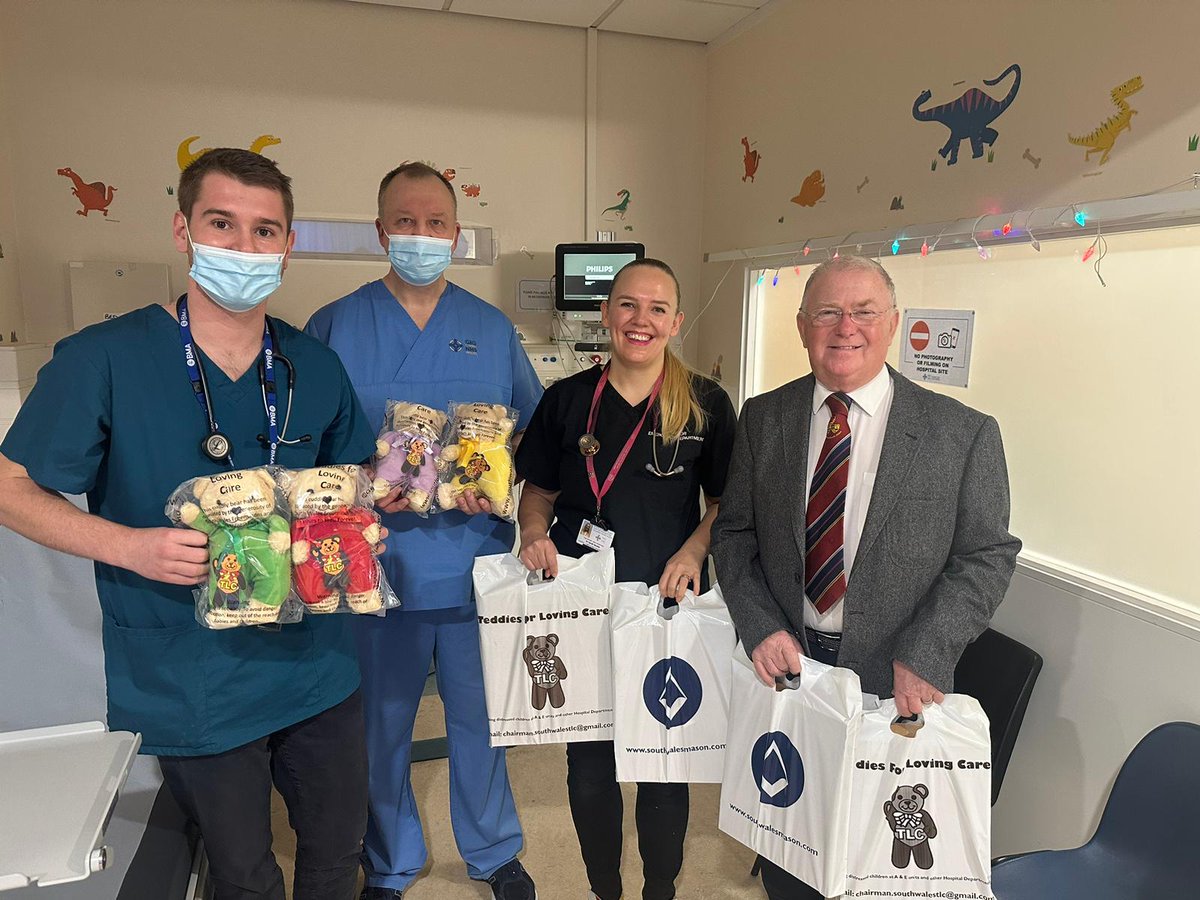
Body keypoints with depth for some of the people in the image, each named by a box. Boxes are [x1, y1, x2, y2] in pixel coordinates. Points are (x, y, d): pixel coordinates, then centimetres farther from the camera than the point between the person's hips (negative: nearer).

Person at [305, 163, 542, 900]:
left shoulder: (493, 329, 7)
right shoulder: (334, 328, 2)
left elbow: (532, 426, 8)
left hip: (476, 558, 1)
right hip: (377, 563, -1)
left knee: (481, 715, 15)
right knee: (382, 724, 13)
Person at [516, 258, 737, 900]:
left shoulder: (706, 404, -2)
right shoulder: (566, 400, 2)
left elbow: (727, 502, 4)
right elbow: (538, 491, 11)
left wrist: (693, 551, -13)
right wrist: (536, 534, -9)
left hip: (670, 607, -1)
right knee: (588, 760, 13)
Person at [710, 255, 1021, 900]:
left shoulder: (964, 434, -9)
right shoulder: (763, 419, -2)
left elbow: (987, 556, -7)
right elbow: (733, 532, 1)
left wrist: (924, 656, -18)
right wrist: (760, 626, -13)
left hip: (897, 680, -1)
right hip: (784, 660, 2)